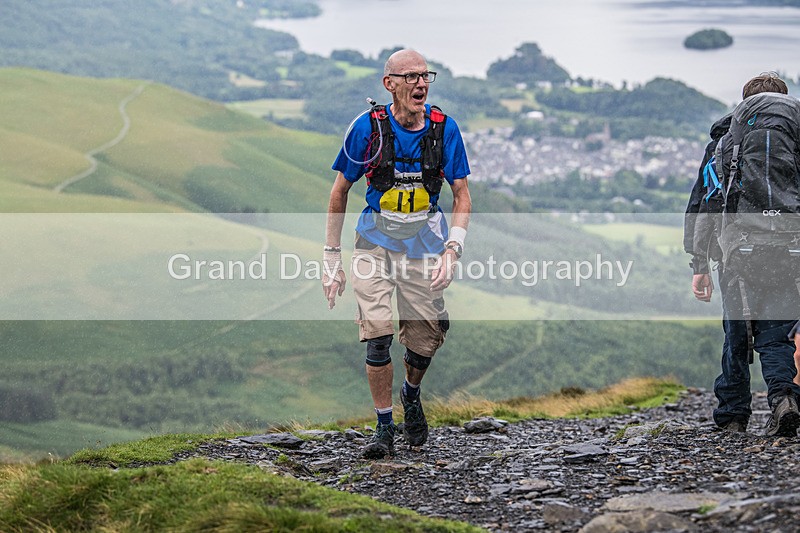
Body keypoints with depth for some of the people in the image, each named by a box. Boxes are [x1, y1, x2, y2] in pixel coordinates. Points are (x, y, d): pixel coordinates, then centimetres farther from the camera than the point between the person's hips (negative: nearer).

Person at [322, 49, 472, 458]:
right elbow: (340, 192, 0)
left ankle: (411, 395, 37)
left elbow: (462, 196, 1)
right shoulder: (368, 127, -11)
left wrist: (452, 250, -14)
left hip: (425, 243, 2)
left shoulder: (444, 129, -7)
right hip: (376, 240, -1)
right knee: (378, 333, -16)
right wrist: (331, 259, 0)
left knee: (425, 340, 2)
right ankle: (384, 426, 0)